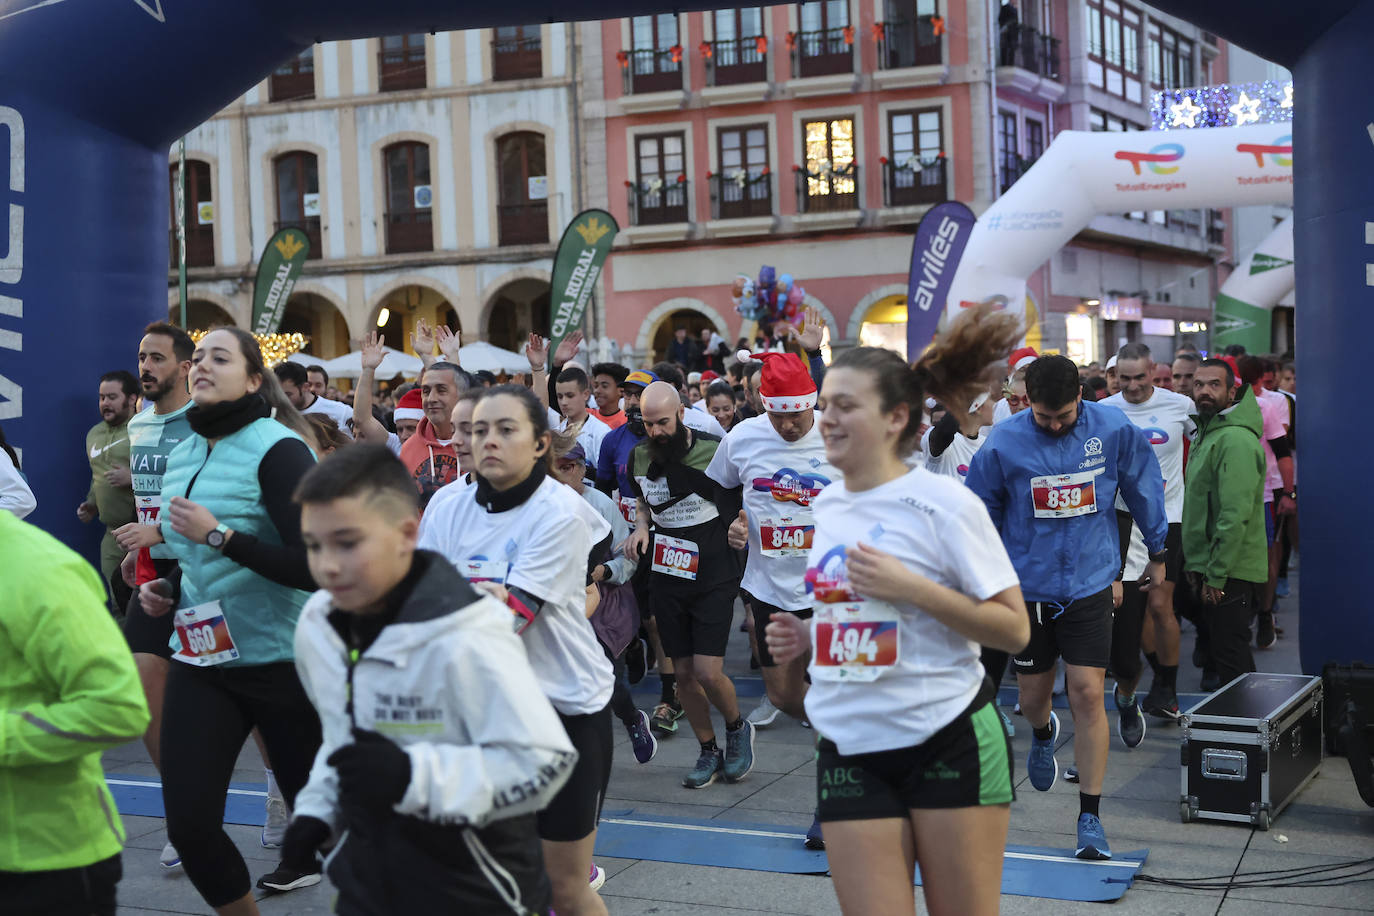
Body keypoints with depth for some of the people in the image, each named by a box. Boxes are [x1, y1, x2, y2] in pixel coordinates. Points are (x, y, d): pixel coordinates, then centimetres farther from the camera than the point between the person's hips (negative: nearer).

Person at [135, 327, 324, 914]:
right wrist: (167, 591, 6)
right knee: (188, 823, -2)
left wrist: (219, 535, -25)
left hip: (281, 661, -6)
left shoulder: (276, 449, -13)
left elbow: (316, 568, -22)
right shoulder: (182, 455, 9)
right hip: (201, 659, 6)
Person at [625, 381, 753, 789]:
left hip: (714, 578, -4)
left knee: (708, 672, -11)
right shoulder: (640, 457, 2)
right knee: (683, 672, 6)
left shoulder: (714, 452, -11)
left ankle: (737, 727, 20)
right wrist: (641, 527, 2)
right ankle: (709, 752, 24)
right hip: (665, 579, 4)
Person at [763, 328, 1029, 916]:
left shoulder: (944, 503, -9)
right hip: (849, 751, 5)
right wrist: (805, 637, 4)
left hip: (950, 743, -5)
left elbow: (1014, 630, -11)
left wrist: (912, 588, -20)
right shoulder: (825, 507, 9)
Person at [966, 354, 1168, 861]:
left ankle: (1090, 818, 1)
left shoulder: (1115, 430, -9)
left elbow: (1144, 490, 7)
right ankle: (1043, 734, 50)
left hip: (1090, 584, -1)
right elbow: (980, 511, 3)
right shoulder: (1003, 443, -11)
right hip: (1028, 585, 1)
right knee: (1033, 698, 11)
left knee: (1088, 695, -8)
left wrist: (1157, 553, 16)